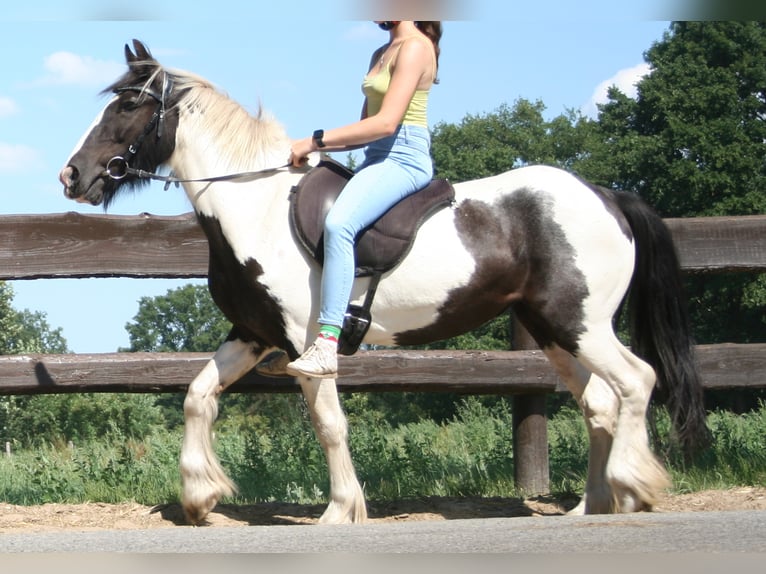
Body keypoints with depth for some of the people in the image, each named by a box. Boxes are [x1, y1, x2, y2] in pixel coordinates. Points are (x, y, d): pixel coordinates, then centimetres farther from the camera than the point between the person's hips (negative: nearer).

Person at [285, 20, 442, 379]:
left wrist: (315, 141, -16)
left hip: (404, 159, -11)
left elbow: (386, 122, -18)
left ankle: (327, 345, -39)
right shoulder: (382, 54, 21)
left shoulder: (415, 47, -8)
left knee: (338, 224, -33)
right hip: (377, 159, 11)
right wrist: (315, 148, 7)